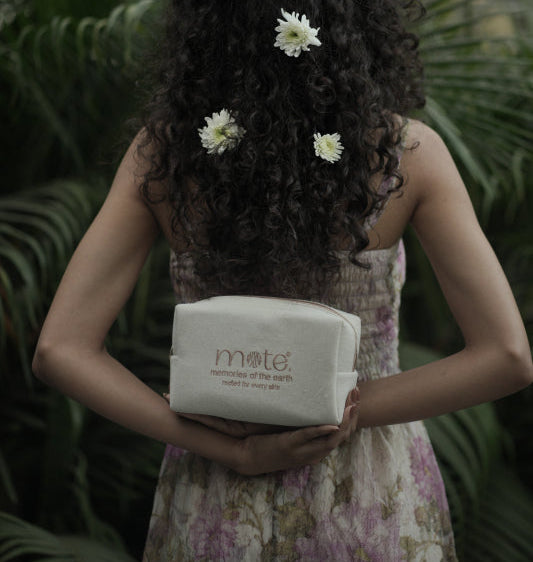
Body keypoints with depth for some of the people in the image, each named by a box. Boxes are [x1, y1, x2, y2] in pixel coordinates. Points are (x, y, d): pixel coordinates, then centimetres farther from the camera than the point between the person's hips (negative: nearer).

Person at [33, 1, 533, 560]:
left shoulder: (163, 151, -13)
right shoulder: (407, 151, -16)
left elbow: (59, 351, -16)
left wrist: (237, 450, -15)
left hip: (220, 511, 1)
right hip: (371, 511, 0)